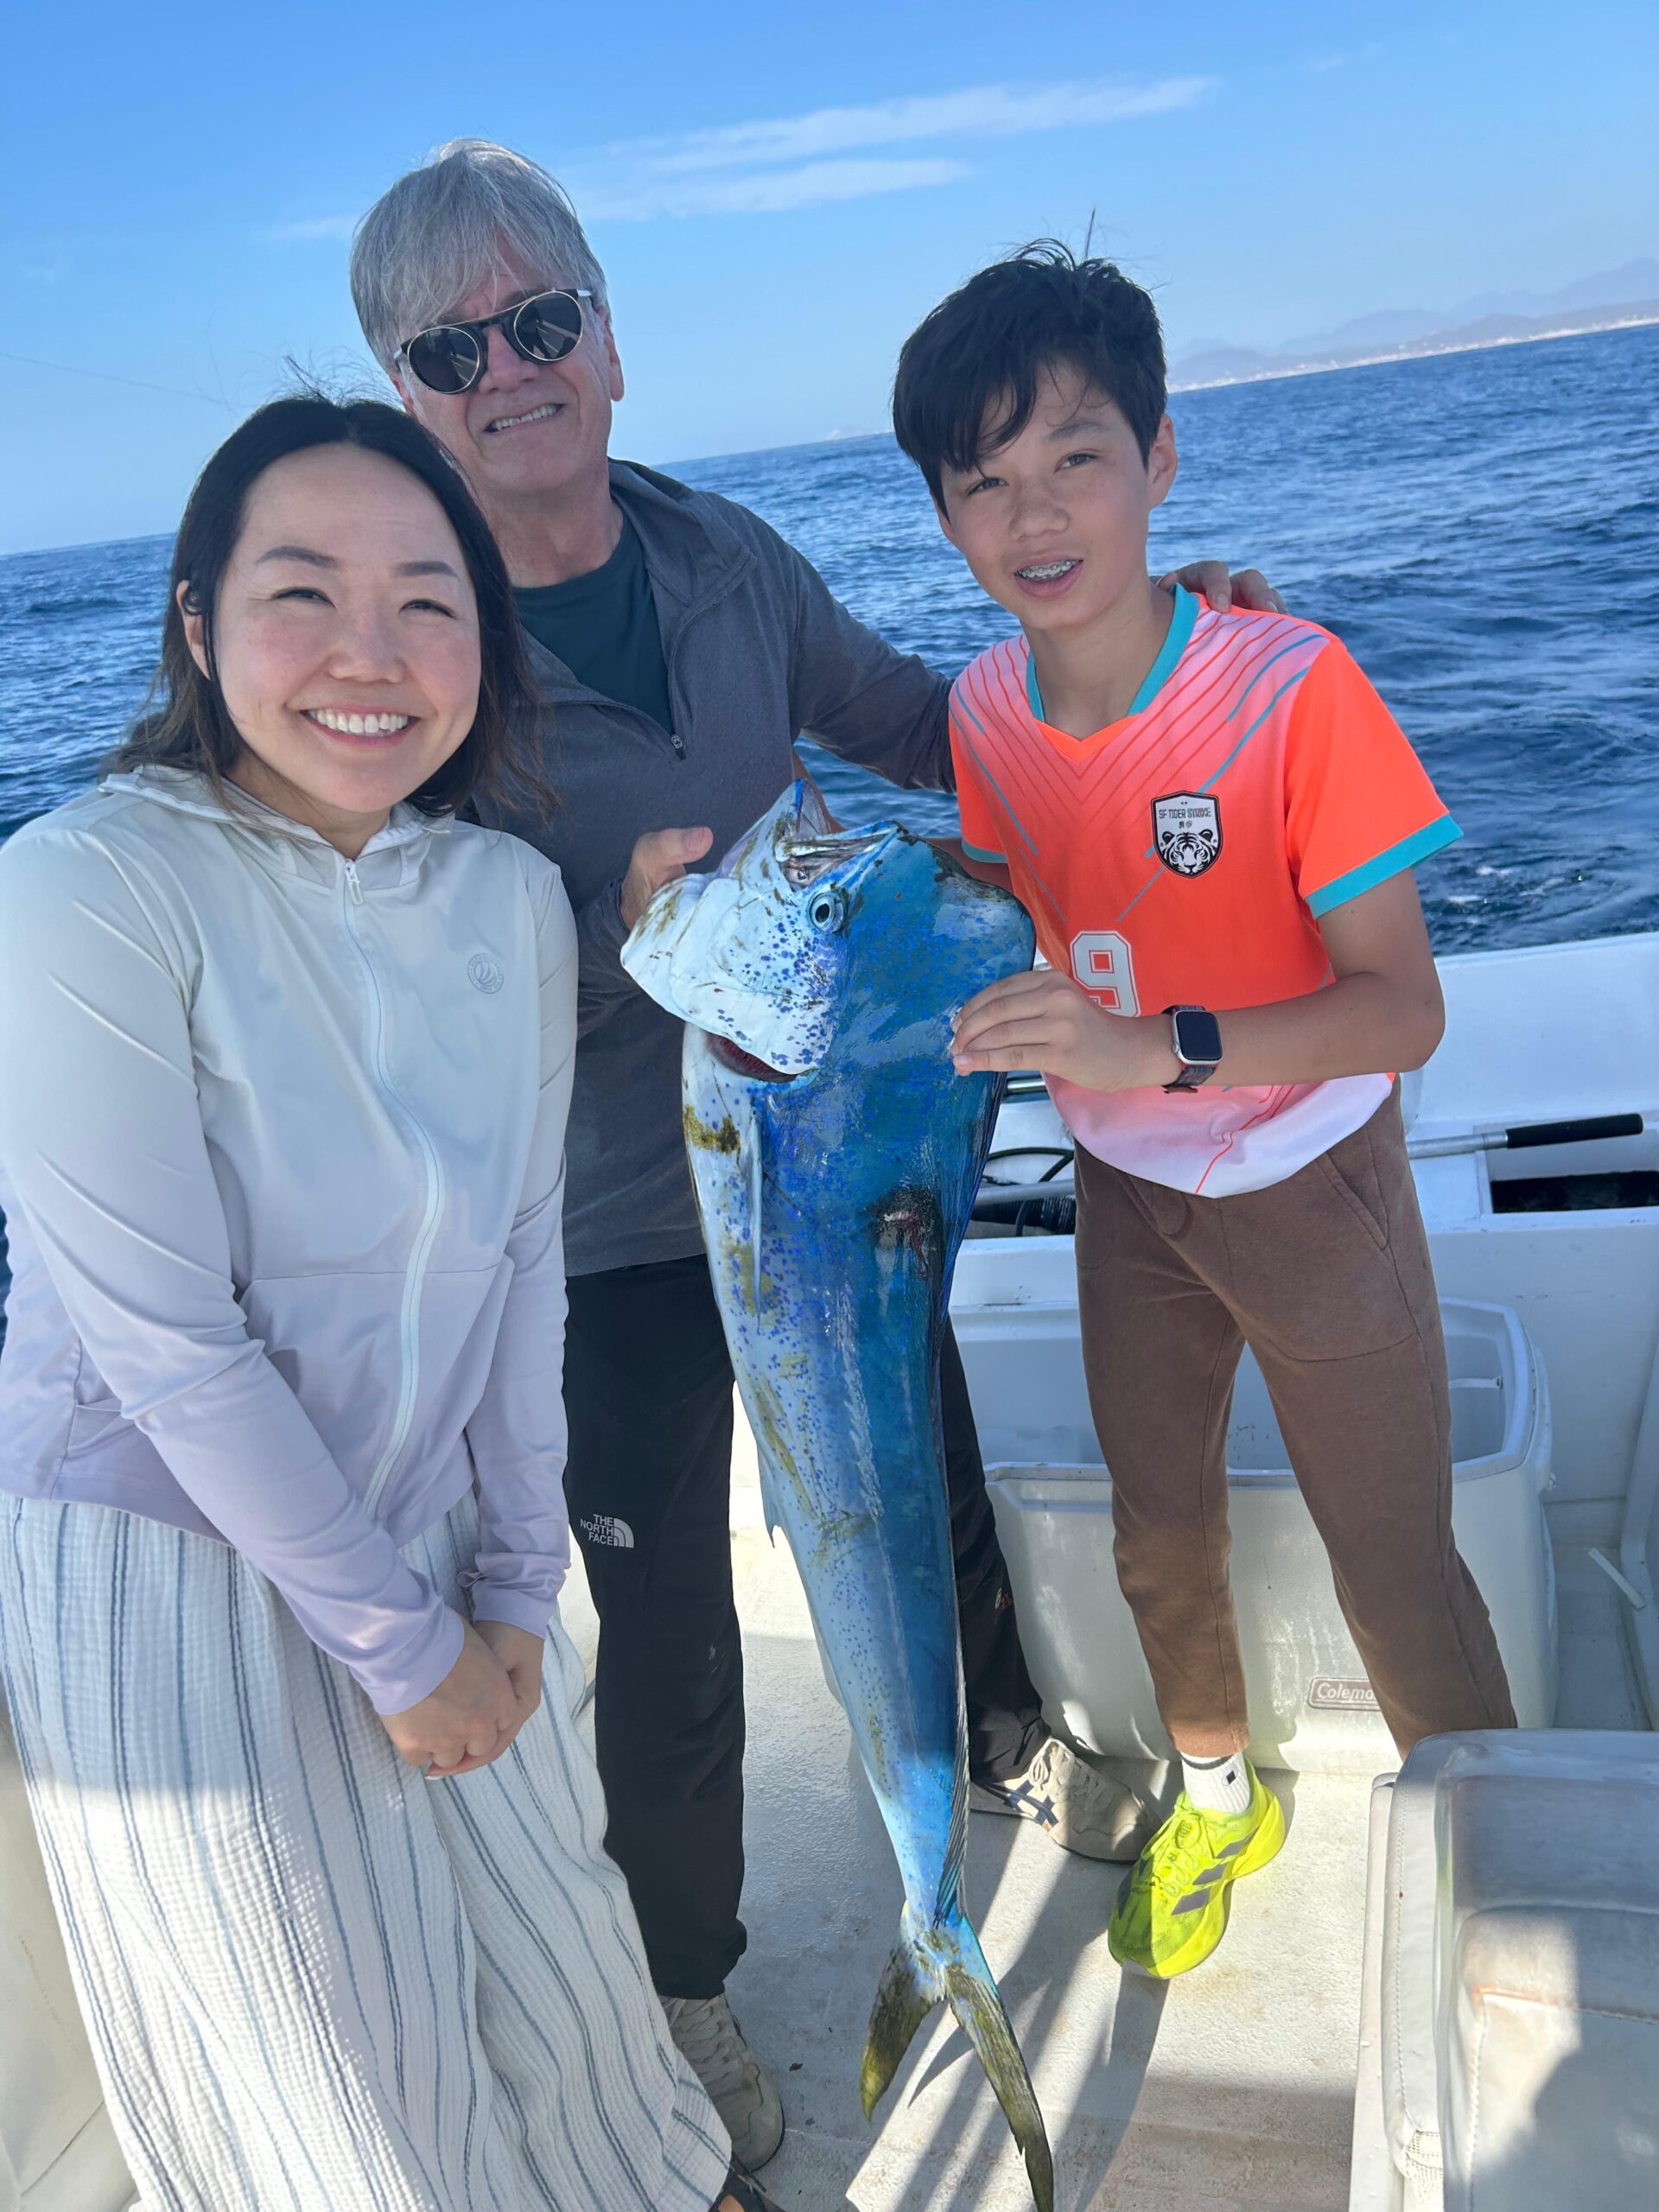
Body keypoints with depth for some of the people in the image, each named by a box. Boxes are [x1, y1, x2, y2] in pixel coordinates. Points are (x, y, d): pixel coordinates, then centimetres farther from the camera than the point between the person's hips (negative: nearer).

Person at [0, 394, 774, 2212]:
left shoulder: (513, 899, -4)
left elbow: (522, 1250, 1)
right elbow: (165, 1344, -21)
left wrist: (516, 1583, 2)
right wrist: (394, 1643, -13)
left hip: (422, 1539, 5)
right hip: (164, 1573, -5)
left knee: (543, 1928, 24)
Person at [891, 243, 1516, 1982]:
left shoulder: (1292, 689, -25)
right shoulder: (985, 709, -10)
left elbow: (1402, 1010, -27)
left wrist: (1162, 1047, -42)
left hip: (1309, 1184, -5)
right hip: (1125, 1192, 5)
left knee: (1394, 1566, 5)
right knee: (1159, 1537, 21)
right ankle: (1218, 1794, 49)